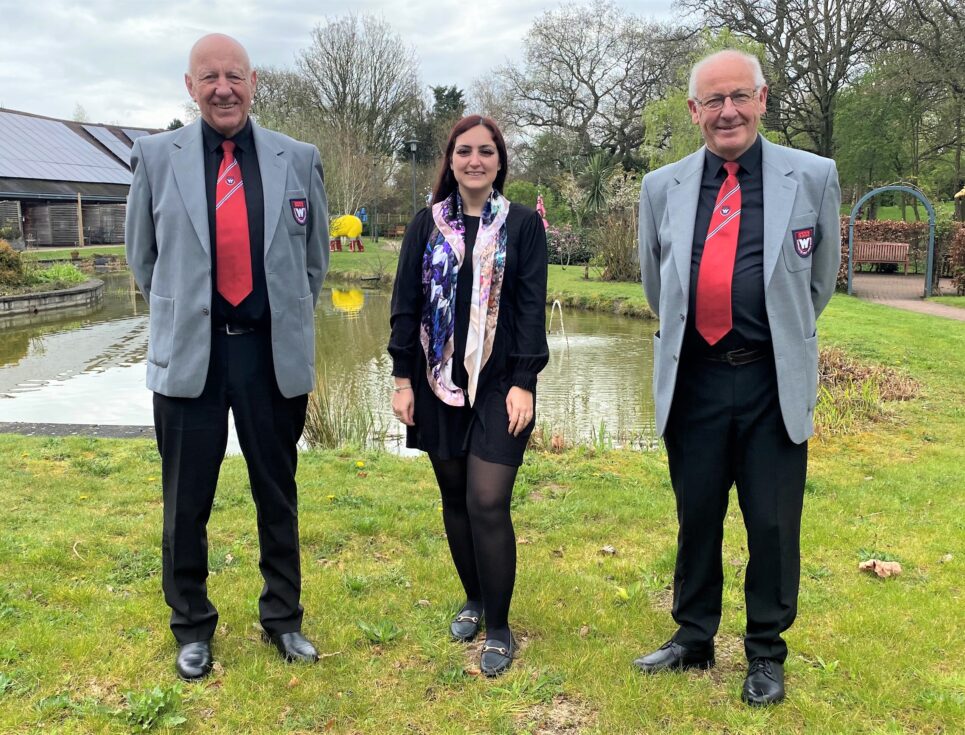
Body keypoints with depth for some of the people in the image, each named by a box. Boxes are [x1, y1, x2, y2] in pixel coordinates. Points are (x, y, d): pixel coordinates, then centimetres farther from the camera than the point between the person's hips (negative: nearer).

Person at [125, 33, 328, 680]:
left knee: (278, 496, 13)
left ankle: (283, 619, 31)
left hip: (273, 354, 1)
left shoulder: (299, 159, 1)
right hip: (189, 354, 0)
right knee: (187, 502, 10)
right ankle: (192, 627, 30)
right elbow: (143, 257, 11)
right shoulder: (155, 155, 1)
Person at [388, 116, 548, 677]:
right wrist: (403, 378, 1)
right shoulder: (427, 225, 7)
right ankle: (474, 599, 32)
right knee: (455, 498, 11)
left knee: (488, 504, -8)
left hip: (499, 386, -3)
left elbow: (533, 308, -3)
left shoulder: (523, 225, 1)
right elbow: (406, 304, 6)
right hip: (439, 383, 3)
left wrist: (524, 383, -11)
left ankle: (498, 627, 8)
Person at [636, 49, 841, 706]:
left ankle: (767, 654, 27)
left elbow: (819, 279, 12)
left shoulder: (813, 177, -1)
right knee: (696, 519, 14)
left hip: (774, 382, -1)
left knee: (773, 525, 7)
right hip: (692, 381, 2)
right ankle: (694, 639, 33)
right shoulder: (662, 188, 4)